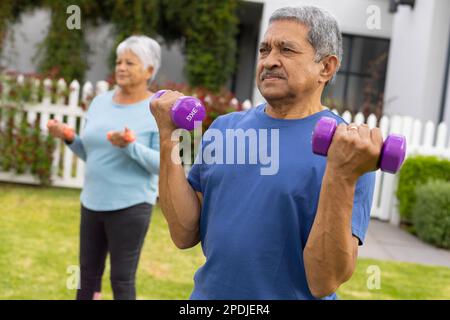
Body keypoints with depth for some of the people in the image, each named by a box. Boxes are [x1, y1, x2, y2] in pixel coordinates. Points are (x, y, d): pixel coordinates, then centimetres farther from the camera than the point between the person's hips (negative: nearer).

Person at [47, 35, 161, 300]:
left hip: (131, 206, -6)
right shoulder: (100, 102, 8)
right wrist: (69, 137, -5)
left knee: (122, 280, 0)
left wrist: (131, 146, -28)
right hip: (93, 202, 6)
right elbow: (90, 153, 14)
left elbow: (163, 165, -14)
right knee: (88, 275, 13)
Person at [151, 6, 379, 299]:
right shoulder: (225, 128, -1)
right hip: (208, 292, 4)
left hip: (292, 293, -4)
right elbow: (186, 235, -5)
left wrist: (342, 175, -32)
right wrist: (168, 138, -10)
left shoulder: (342, 148, -15)